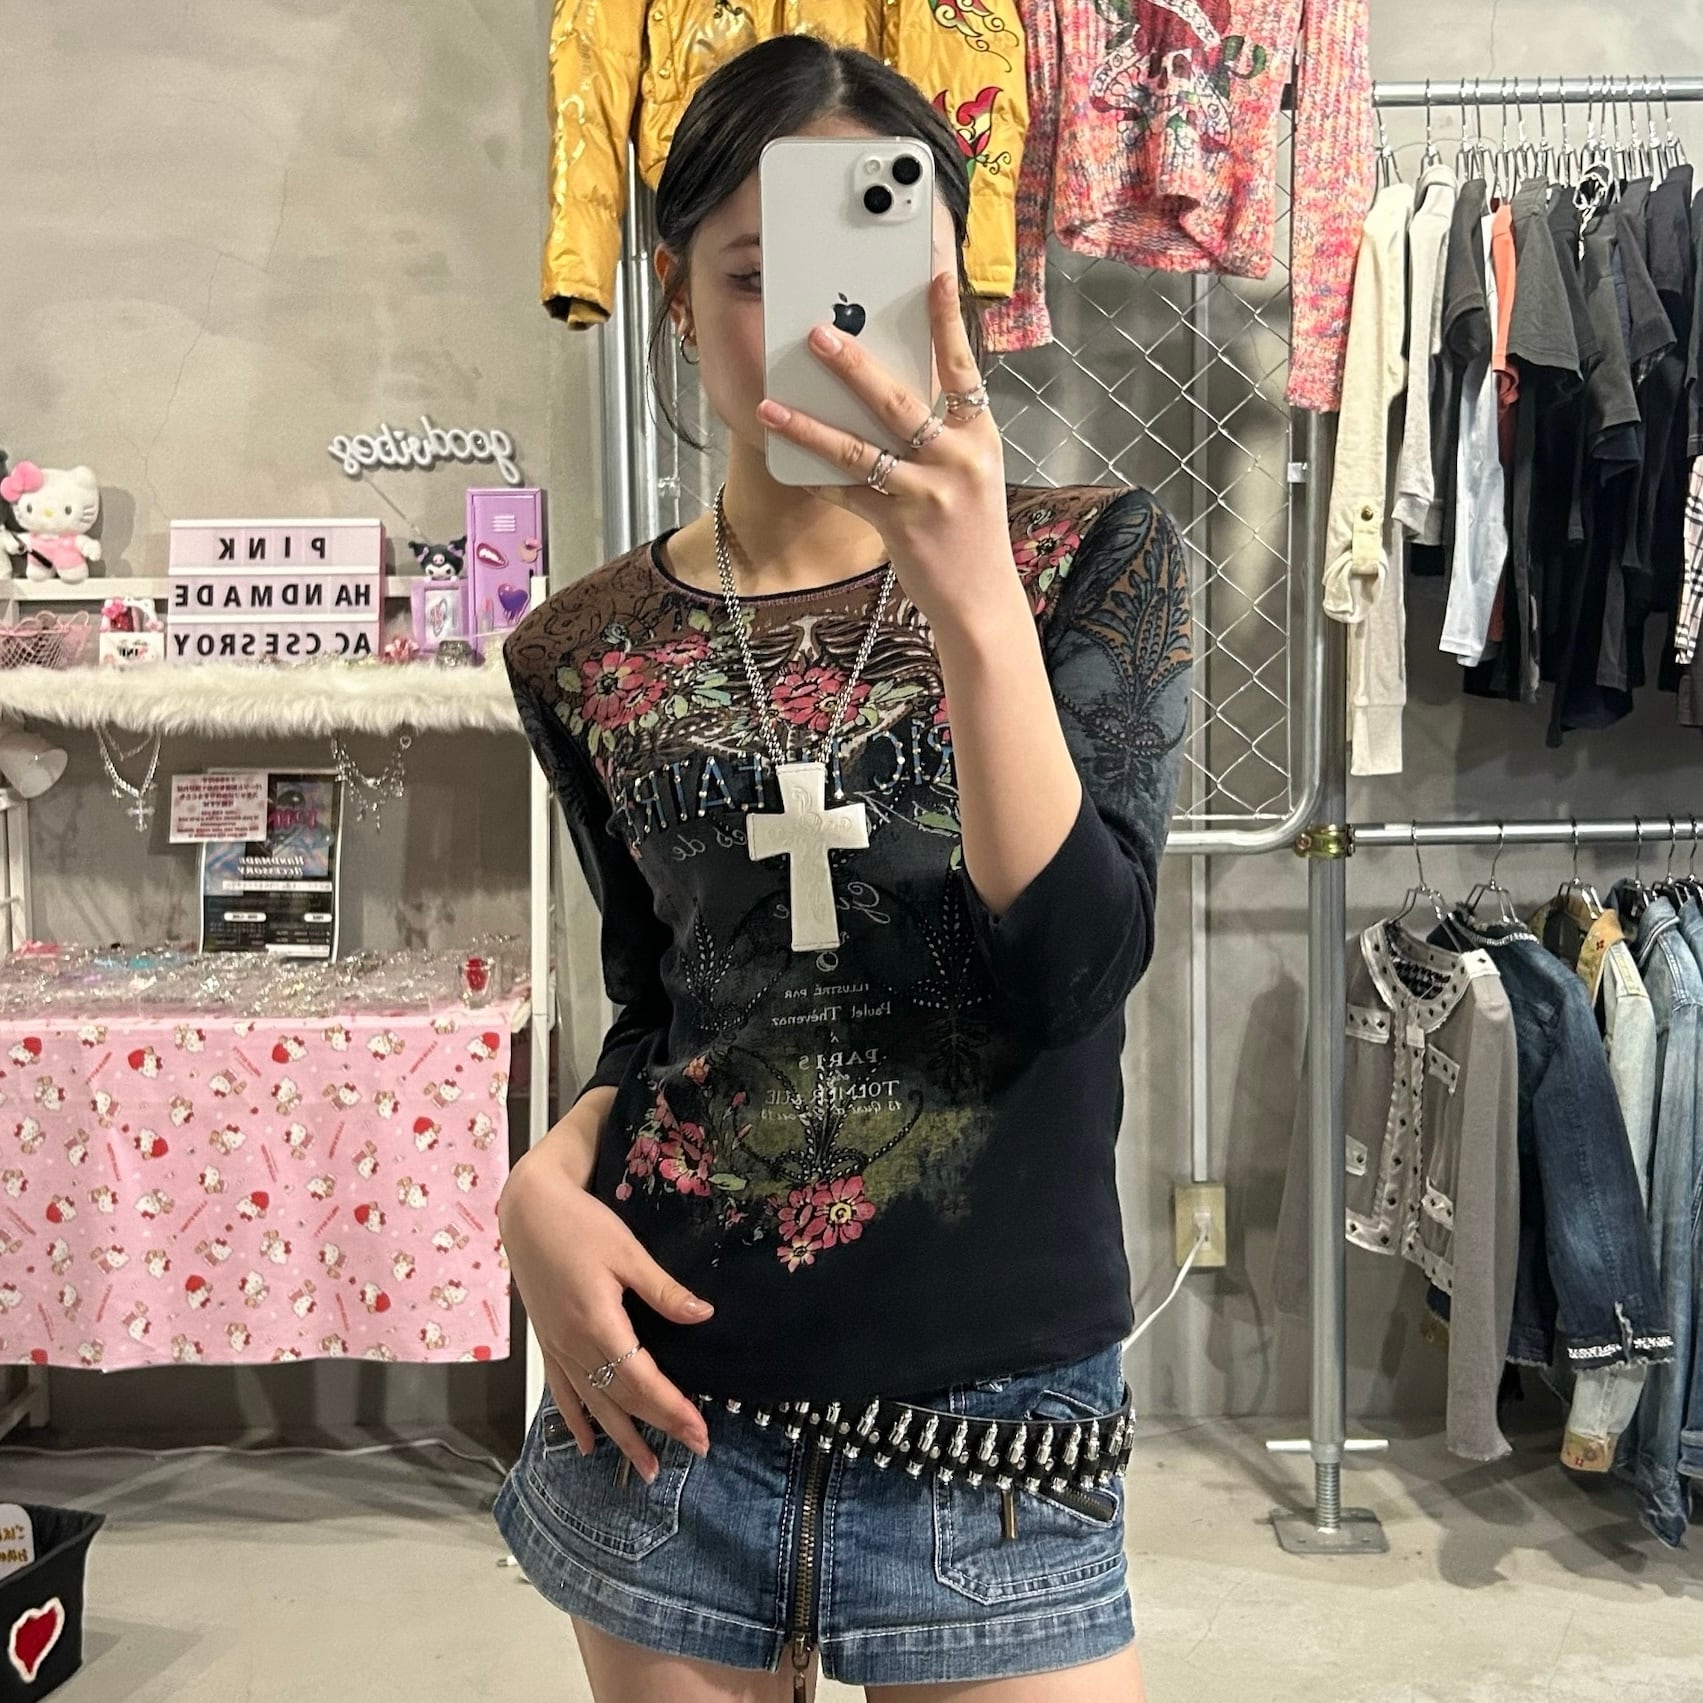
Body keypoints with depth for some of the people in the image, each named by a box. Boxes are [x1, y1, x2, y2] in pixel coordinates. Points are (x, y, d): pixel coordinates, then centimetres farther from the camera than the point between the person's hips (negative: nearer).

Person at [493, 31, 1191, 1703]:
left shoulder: (1093, 558, -5)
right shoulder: (595, 649, 0)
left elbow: (1074, 971, -16)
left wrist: (975, 604, -27)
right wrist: (550, 1173, -7)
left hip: (996, 1423, -1)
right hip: (668, 1398, 2)